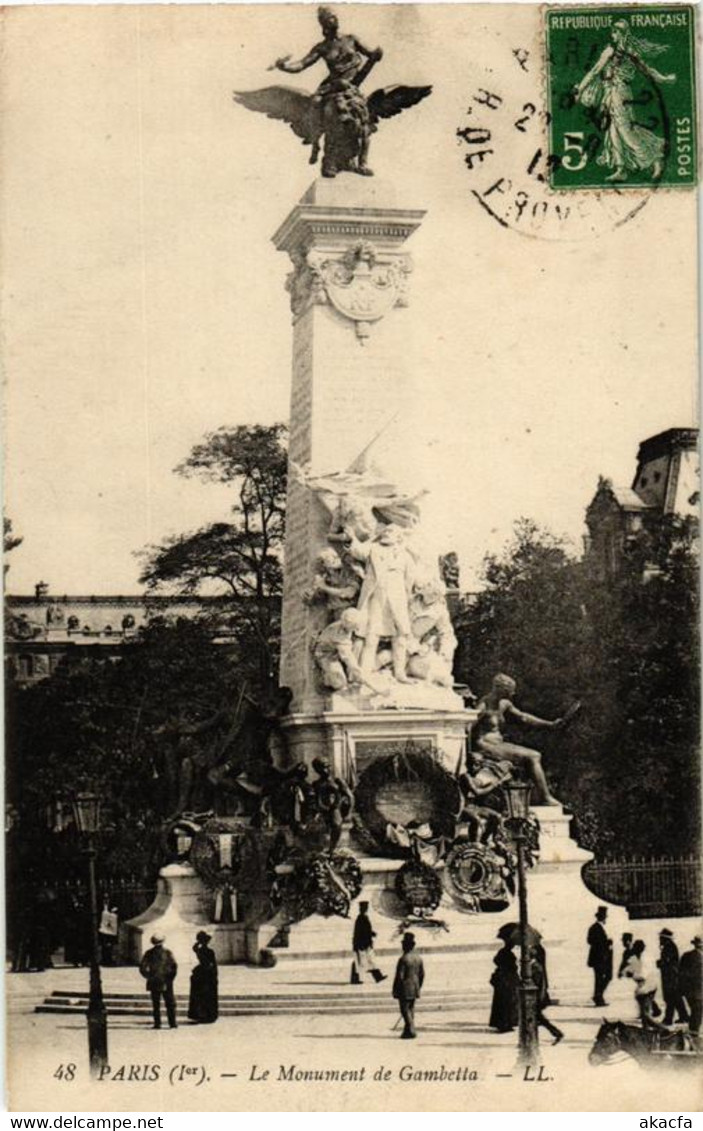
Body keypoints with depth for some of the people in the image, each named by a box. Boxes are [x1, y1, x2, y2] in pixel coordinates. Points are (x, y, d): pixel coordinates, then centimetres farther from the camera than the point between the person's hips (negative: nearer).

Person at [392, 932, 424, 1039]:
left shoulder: (403, 959, -18)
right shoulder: (418, 958, 5)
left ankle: (411, 1031, -8)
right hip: (414, 990, 7)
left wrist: (395, 991, -10)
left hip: (404, 990, -7)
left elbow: (399, 976, -18)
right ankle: (408, 1031, 19)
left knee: (405, 1010, -2)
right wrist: (418, 988, 22)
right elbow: (422, 974, 12)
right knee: (411, 1010, 15)